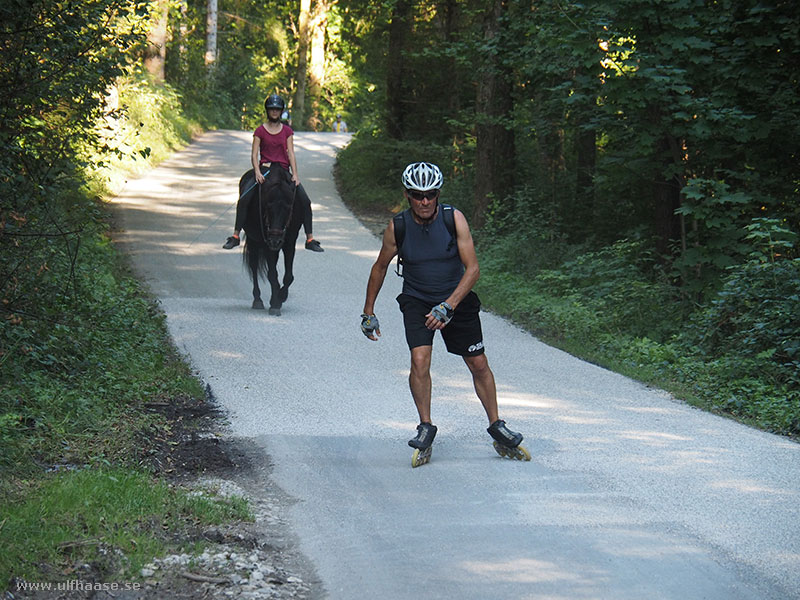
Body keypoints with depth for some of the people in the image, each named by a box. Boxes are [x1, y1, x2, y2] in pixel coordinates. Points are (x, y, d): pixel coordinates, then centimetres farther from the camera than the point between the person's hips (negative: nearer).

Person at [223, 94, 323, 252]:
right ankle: (235, 236, -12)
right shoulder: (260, 131, 3)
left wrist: (295, 175, -9)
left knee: (305, 201, -12)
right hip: (264, 168, -1)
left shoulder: (287, 131, 8)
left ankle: (310, 239, -5)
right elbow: (254, 154, -2)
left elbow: (291, 153, 3)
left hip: (283, 169, 2)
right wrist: (257, 172, -18)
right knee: (244, 199, -20)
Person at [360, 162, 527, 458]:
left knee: (479, 364, 3)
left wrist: (448, 306, -29)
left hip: (457, 298, 0)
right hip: (417, 299, 0)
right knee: (419, 360, -20)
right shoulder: (397, 227, -14)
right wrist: (368, 312, 6)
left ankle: (496, 425, 21)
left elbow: (472, 269, -19)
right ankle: (426, 427, -5)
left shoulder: (454, 219, -17)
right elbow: (380, 267, 3)